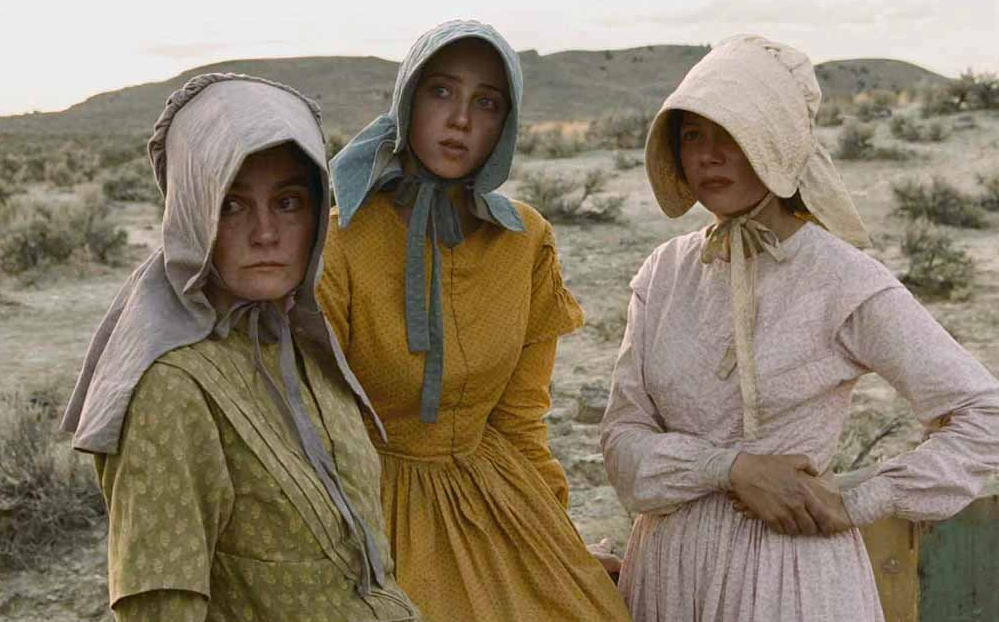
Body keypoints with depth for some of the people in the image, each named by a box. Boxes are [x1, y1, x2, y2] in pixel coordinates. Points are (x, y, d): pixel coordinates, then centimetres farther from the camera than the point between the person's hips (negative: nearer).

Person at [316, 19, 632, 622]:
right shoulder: (340, 241, -17)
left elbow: (518, 411, 6)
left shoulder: (528, 242, -3)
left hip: (492, 492, 4)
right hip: (375, 497, -4)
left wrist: (556, 534, 8)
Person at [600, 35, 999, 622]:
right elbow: (623, 438, -3)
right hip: (666, 563, 4)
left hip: (792, 569, -4)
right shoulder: (665, 273, 0)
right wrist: (731, 468, -18)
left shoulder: (844, 281, -13)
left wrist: (857, 502, -12)